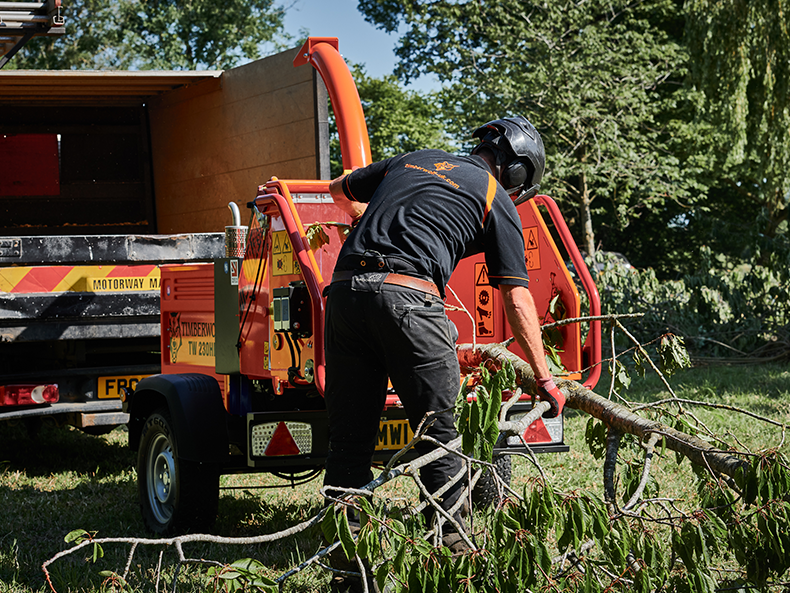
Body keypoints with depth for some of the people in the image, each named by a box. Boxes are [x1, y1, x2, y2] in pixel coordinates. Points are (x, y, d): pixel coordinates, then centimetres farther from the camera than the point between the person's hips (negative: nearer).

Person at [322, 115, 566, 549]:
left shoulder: (411, 160, 28)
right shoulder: (495, 197, 13)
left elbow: (340, 190, 44)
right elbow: (517, 299, 9)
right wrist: (543, 378, 13)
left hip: (345, 289, 5)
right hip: (408, 296, -5)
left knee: (348, 436, 10)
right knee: (439, 432, 5)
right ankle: (452, 542, 5)